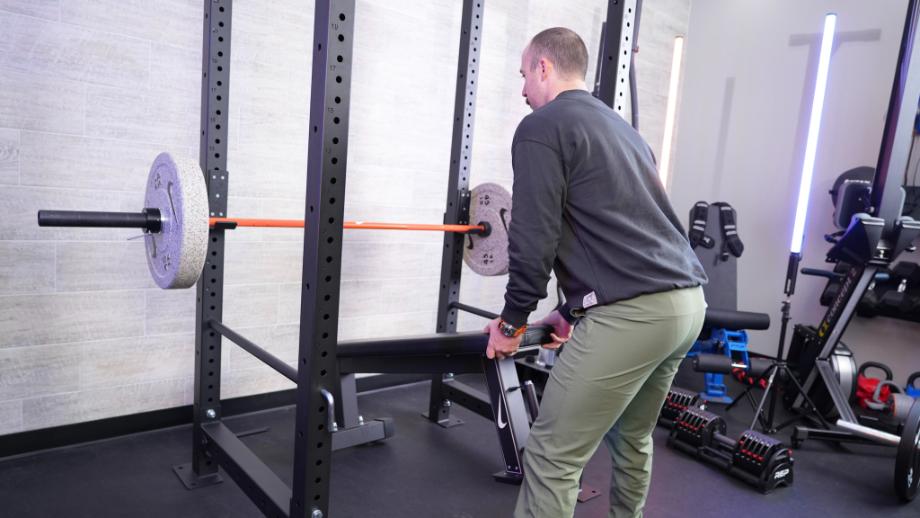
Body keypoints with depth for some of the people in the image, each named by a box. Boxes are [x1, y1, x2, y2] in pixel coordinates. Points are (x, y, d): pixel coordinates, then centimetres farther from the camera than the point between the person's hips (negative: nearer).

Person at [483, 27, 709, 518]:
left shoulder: (541, 128, -2)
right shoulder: (619, 126, 26)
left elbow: (534, 238, -9)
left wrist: (513, 321, 5)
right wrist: (572, 313, 29)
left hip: (631, 312, -9)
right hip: (686, 301, 10)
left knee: (551, 456, 0)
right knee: (631, 439, 26)